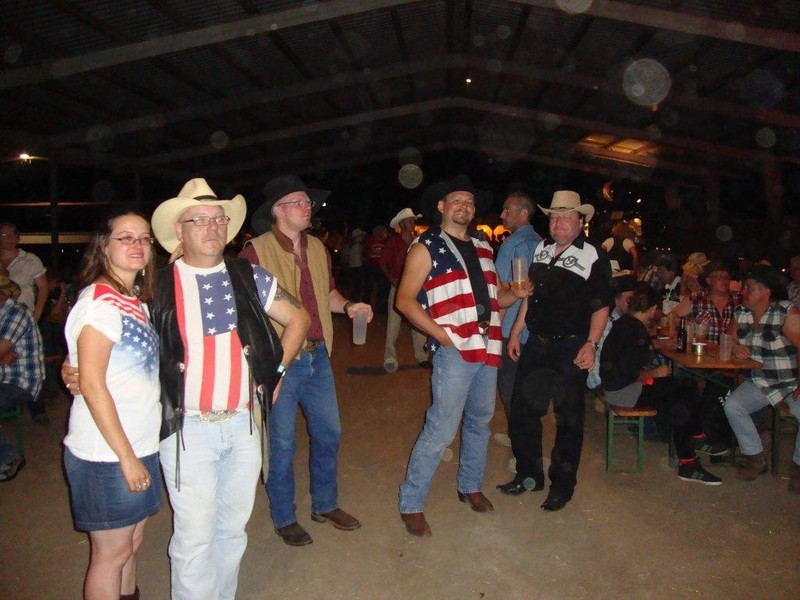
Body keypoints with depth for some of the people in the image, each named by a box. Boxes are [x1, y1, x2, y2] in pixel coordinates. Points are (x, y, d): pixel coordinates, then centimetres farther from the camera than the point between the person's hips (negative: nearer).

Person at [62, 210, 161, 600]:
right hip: (106, 455, -8)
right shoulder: (99, 301, -17)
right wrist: (126, 456, -18)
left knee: (131, 543, 20)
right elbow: (91, 386, -20)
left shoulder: (135, 300, 9)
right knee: (112, 552, 8)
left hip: (140, 446, 8)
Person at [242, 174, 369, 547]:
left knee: (329, 433, 15)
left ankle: (325, 505, 36)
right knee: (282, 443, 7)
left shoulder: (317, 248, 10)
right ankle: (284, 519, 27)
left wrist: (347, 306, 2)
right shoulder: (256, 251, -11)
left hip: (317, 356, 7)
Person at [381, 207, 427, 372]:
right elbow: (383, 263, 3)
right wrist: (392, 279, -8)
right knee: (393, 321, -4)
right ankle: (390, 357, 1)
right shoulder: (393, 241, 0)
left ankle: (420, 355, 13)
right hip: (398, 286, -3)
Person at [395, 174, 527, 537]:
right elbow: (404, 300, -8)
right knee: (441, 430, -7)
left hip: (487, 347, 7)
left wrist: (517, 293, 0)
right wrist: (441, 334, -16)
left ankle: (470, 486, 38)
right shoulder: (426, 247, -2)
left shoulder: (482, 247, 17)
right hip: (454, 350, -7)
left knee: (479, 422, 18)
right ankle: (411, 503, 8)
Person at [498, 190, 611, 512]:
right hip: (536, 343, 6)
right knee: (522, 408, 11)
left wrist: (591, 344, -18)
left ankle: (562, 484, 22)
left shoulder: (593, 256, -8)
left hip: (571, 348, -6)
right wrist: (516, 331, 13)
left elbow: (601, 306, -9)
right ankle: (529, 474, 29)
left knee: (569, 418, 6)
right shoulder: (541, 249, 10)